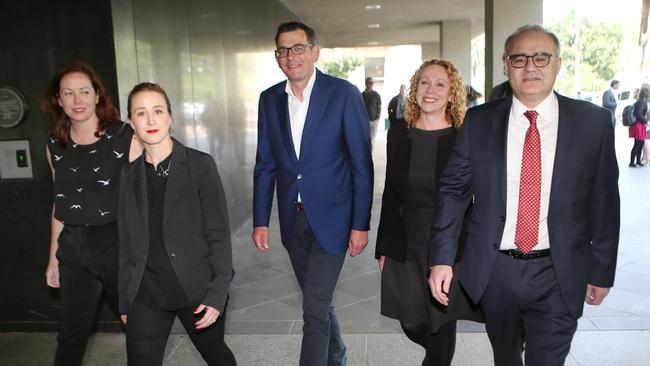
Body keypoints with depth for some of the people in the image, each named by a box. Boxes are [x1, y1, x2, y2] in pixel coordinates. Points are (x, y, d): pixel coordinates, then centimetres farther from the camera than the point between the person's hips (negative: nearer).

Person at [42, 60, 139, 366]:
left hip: (118, 244, -4)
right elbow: (60, 204, 13)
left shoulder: (124, 138, -8)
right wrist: (53, 257, 15)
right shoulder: (55, 145, 6)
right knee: (71, 333, 14)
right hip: (72, 249, 4)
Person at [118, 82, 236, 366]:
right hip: (146, 290, 3)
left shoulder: (200, 164, -6)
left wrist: (217, 294, -13)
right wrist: (124, 302, 11)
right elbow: (126, 243, 9)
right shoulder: (129, 174, 5)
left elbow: (219, 233, -8)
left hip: (196, 288, -2)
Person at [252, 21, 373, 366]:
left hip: (332, 218, -5)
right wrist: (260, 220, 4)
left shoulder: (344, 93, -9)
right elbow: (265, 164, 8)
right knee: (317, 301, 19)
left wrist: (360, 224, -10)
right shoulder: (269, 99, 5)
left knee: (314, 307, -4)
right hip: (293, 219, 5)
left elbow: (361, 164, -8)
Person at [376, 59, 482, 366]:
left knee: (443, 322, 10)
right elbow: (390, 195, 5)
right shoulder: (398, 135, 2)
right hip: (407, 246, 3)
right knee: (410, 322, 11)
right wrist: (384, 247, 5)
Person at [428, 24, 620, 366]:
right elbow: (453, 190, -2)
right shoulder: (478, 121, -2)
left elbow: (604, 202, 0)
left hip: (558, 275, -1)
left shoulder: (593, 122, -4)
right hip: (493, 270, 2)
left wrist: (602, 271, 3)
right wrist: (441, 258, -8)